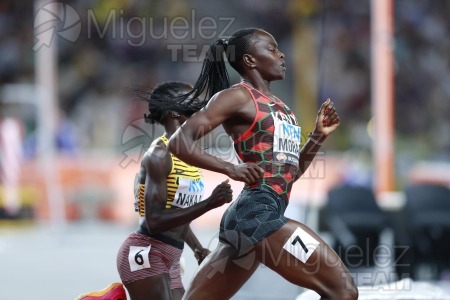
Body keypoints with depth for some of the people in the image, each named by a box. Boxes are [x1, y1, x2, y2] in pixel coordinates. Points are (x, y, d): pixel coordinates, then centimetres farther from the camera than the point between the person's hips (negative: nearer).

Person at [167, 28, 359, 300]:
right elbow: (179, 141, -11)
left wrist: (319, 137, 13)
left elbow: (290, 173, 26)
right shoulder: (238, 96, -4)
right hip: (256, 213, -9)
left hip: (256, 215, 9)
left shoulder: (279, 107, 21)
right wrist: (231, 169, -21)